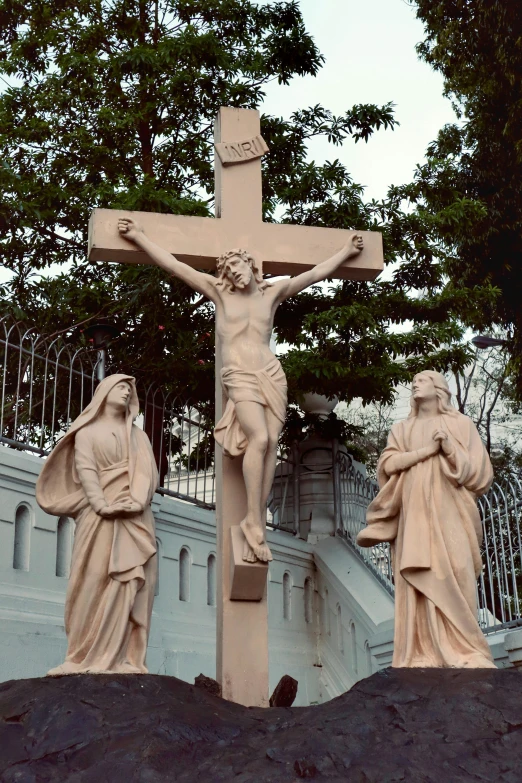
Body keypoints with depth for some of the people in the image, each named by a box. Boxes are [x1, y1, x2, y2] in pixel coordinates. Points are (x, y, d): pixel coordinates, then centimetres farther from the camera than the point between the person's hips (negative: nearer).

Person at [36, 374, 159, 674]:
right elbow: (86, 469, -1)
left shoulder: (139, 435, 21)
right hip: (100, 516, -2)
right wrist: (102, 504, -18)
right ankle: (88, 658, -12)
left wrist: (137, 502, -12)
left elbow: (150, 473, 7)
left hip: (137, 518, 3)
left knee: (133, 586, -6)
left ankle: (126, 659, -9)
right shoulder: (88, 431, 14)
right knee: (95, 583, -10)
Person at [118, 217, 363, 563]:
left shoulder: (272, 292, 13)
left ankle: (258, 521, -6)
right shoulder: (219, 291, 7)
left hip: (272, 374, 3)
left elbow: (316, 274, 21)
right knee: (259, 439, -23)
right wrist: (139, 237, 4)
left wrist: (346, 252, 27)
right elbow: (174, 265, 6)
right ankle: (254, 521, -17)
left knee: (271, 443, -8)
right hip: (240, 377, -3)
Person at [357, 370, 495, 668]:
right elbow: (388, 463, 3)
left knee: (453, 581, -13)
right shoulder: (402, 429, 20)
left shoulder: (461, 423, 14)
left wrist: (448, 447, -9)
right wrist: (427, 450, -6)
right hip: (414, 514, 2)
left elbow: (479, 469, 5)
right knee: (419, 582, -8)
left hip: (449, 513, -2)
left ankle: (464, 654, -12)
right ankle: (424, 655, -11)